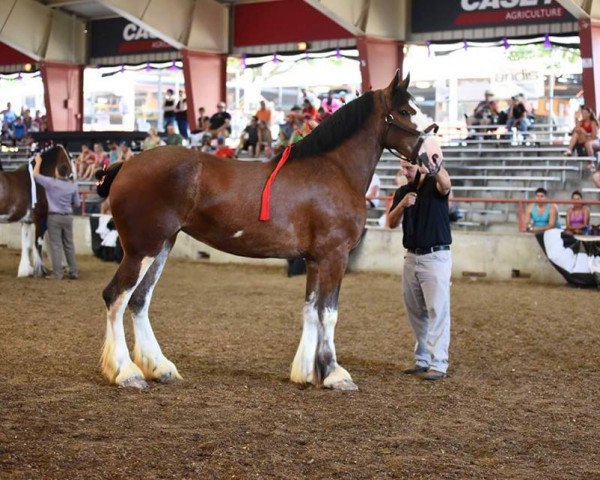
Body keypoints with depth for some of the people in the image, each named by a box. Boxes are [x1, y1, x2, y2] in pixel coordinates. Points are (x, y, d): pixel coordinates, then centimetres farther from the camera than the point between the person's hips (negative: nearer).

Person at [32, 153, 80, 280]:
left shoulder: (51, 183, -11)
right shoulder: (73, 186, -1)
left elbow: (35, 175, 0)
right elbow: (77, 204, 5)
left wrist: (38, 162, 14)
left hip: (54, 216, -3)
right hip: (68, 217, 4)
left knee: (56, 244, 0)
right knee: (69, 244, 10)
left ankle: (57, 273, -2)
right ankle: (73, 272, 12)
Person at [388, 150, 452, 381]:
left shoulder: (434, 185, -7)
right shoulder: (403, 191, 10)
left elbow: (446, 184, -32)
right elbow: (392, 223, 4)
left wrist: (437, 168, -55)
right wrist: (402, 204, -16)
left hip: (436, 256, -6)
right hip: (411, 257, 7)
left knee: (437, 310, -7)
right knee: (415, 311, 11)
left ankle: (438, 364, -8)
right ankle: (422, 360, 20)